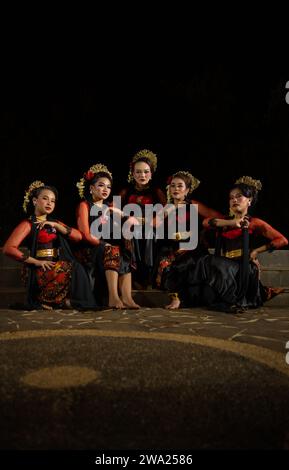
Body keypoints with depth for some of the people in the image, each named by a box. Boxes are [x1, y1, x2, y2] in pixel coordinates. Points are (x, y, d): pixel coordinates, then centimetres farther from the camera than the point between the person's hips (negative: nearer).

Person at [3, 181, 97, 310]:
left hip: (58, 266, 6)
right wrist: (37, 262, -13)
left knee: (77, 268, -22)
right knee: (74, 270, -26)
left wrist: (56, 225, -3)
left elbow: (78, 236, 7)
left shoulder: (55, 222, 21)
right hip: (42, 269, -6)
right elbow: (9, 248, -13)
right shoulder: (28, 224, 1)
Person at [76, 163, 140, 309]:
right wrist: (104, 245, -17)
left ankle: (126, 297, -32)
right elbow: (85, 235, -9)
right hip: (90, 250, -6)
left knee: (125, 253, -22)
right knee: (113, 252, -32)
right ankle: (113, 297, -41)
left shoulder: (110, 208, 20)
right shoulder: (84, 205, 2)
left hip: (108, 247, 6)